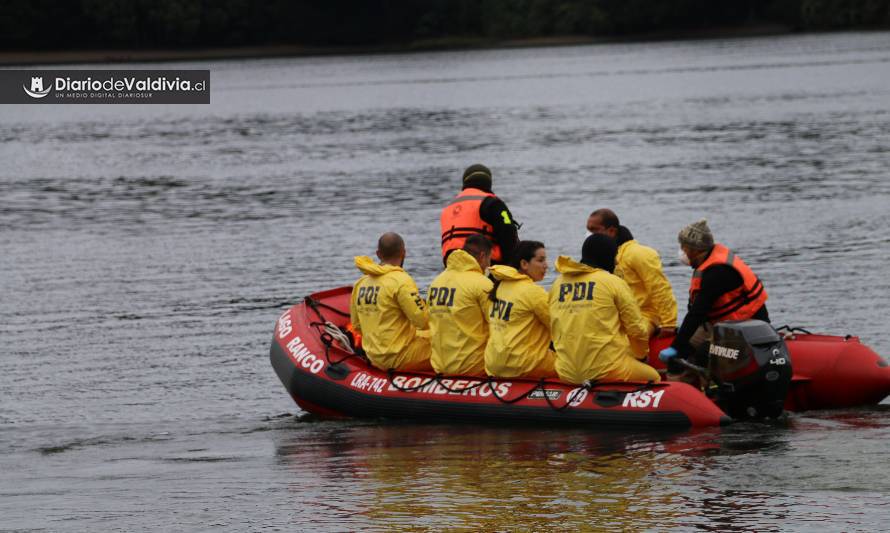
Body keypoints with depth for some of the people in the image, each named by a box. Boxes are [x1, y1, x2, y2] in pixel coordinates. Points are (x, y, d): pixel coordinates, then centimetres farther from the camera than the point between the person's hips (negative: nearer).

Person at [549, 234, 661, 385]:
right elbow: (636, 329, 0)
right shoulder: (613, 282, -4)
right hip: (607, 371, -5)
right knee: (653, 377, 21)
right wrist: (641, 354, 20)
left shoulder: (557, 284, 10)